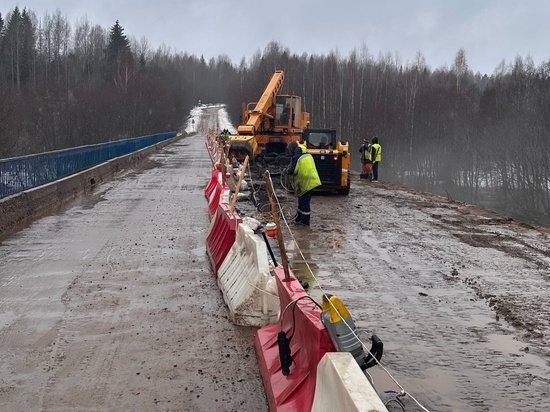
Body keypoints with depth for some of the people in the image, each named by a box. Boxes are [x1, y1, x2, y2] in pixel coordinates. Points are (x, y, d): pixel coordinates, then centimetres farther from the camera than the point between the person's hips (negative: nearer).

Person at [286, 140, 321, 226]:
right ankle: (298, 218, 29)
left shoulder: (296, 157, -15)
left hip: (306, 183, -9)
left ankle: (305, 221, 7)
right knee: (302, 201, 19)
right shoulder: (307, 155, 13)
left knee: (304, 202, 0)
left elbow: (292, 171, -17)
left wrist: (287, 170, 6)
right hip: (312, 181, 9)